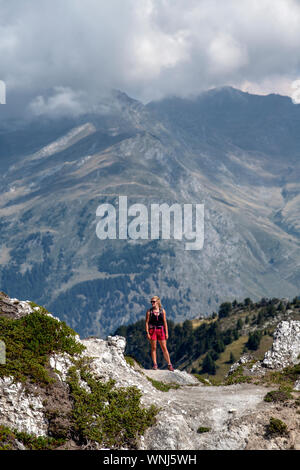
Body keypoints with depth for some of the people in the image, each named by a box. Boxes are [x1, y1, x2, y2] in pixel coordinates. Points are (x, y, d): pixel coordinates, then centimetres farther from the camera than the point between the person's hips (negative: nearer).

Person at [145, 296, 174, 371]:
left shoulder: (162, 311, 4)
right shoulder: (149, 311, 0)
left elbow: (165, 322, 7)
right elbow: (147, 322, 0)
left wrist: (166, 333, 3)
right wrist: (147, 333, -8)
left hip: (161, 330, 1)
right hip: (152, 330, -1)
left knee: (164, 348, 2)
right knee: (153, 348, 2)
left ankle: (169, 365, 7)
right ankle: (155, 364, 8)